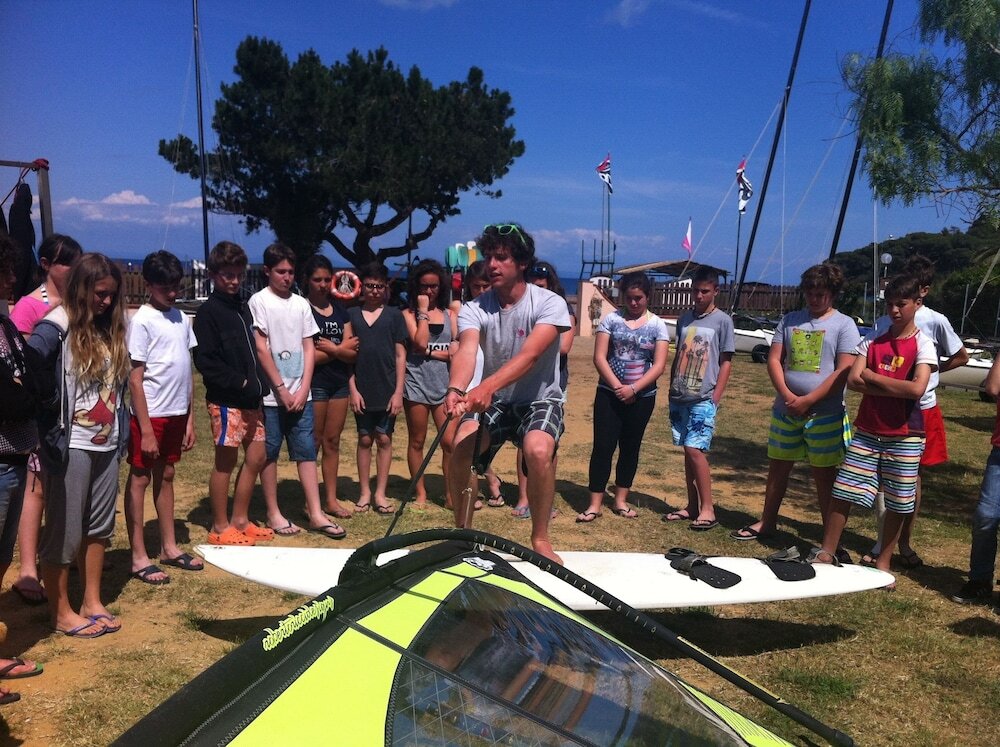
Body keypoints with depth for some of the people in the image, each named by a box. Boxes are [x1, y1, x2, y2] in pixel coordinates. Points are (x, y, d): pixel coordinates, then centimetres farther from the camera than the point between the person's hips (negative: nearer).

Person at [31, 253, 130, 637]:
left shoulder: (110, 328, 8)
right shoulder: (57, 325, -11)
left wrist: (121, 433, 9)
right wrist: (41, 430, -25)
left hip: (106, 445, 6)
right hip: (70, 446, -6)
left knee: (98, 527, 15)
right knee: (63, 531, 6)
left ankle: (93, 603, 29)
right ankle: (61, 613, 20)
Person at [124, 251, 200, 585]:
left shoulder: (181, 318, 9)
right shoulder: (141, 321, -10)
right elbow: (135, 379, -12)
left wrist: (189, 418, 10)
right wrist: (146, 429, -14)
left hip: (176, 413, 6)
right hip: (150, 415, -6)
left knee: (165, 476, 15)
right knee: (140, 479, 4)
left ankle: (169, 547, 26)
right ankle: (139, 558, 11)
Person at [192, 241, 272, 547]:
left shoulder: (242, 307, 15)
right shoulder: (208, 312, -9)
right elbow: (205, 361, -17)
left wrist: (257, 384, 5)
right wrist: (240, 382, -17)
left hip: (250, 398, 8)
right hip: (225, 400, -8)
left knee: (256, 457, 11)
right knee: (225, 461, 1)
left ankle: (240, 520, 24)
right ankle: (220, 528, 13)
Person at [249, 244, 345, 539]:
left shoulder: (301, 303, 10)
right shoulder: (259, 301, -4)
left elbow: (309, 348, 8)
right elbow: (261, 349, -8)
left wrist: (303, 389, -2)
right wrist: (281, 389, -10)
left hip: (301, 394, 4)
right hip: (271, 394, -4)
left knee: (307, 452, 4)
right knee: (269, 453, 4)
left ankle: (316, 514, 8)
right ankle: (273, 514, 15)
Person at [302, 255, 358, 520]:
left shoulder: (340, 309, 11)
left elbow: (352, 353, 5)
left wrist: (332, 348, -13)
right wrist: (341, 348, -7)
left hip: (339, 382, 5)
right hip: (314, 382, -5)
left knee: (332, 441, 10)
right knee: (313, 443, 1)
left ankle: (331, 499, 18)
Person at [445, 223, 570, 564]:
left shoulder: (550, 303, -17)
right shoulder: (474, 309, -8)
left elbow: (529, 355, -33)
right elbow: (466, 351, -28)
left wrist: (487, 387, -50)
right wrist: (456, 390, -51)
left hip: (540, 399, -3)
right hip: (492, 400, 3)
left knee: (538, 451, -32)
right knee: (461, 446, -24)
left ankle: (540, 539, -10)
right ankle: (462, 532, -1)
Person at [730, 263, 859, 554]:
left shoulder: (844, 324, -2)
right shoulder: (790, 320, 9)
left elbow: (844, 371, -10)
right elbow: (774, 360, 4)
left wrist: (807, 400, -15)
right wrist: (788, 396, -11)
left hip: (825, 414, -4)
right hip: (785, 410, 4)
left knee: (824, 475, 1)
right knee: (778, 467, 14)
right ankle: (767, 522, 29)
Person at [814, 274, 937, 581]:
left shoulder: (923, 345, -4)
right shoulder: (872, 340, 6)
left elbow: (917, 389, -20)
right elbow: (853, 380, -7)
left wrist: (872, 376, -11)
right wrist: (897, 388, -15)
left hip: (904, 436, -2)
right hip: (866, 432, 3)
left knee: (897, 503, 8)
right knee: (842, 492, 1)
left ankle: (883, 562, 23)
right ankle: (826, 553, 13)